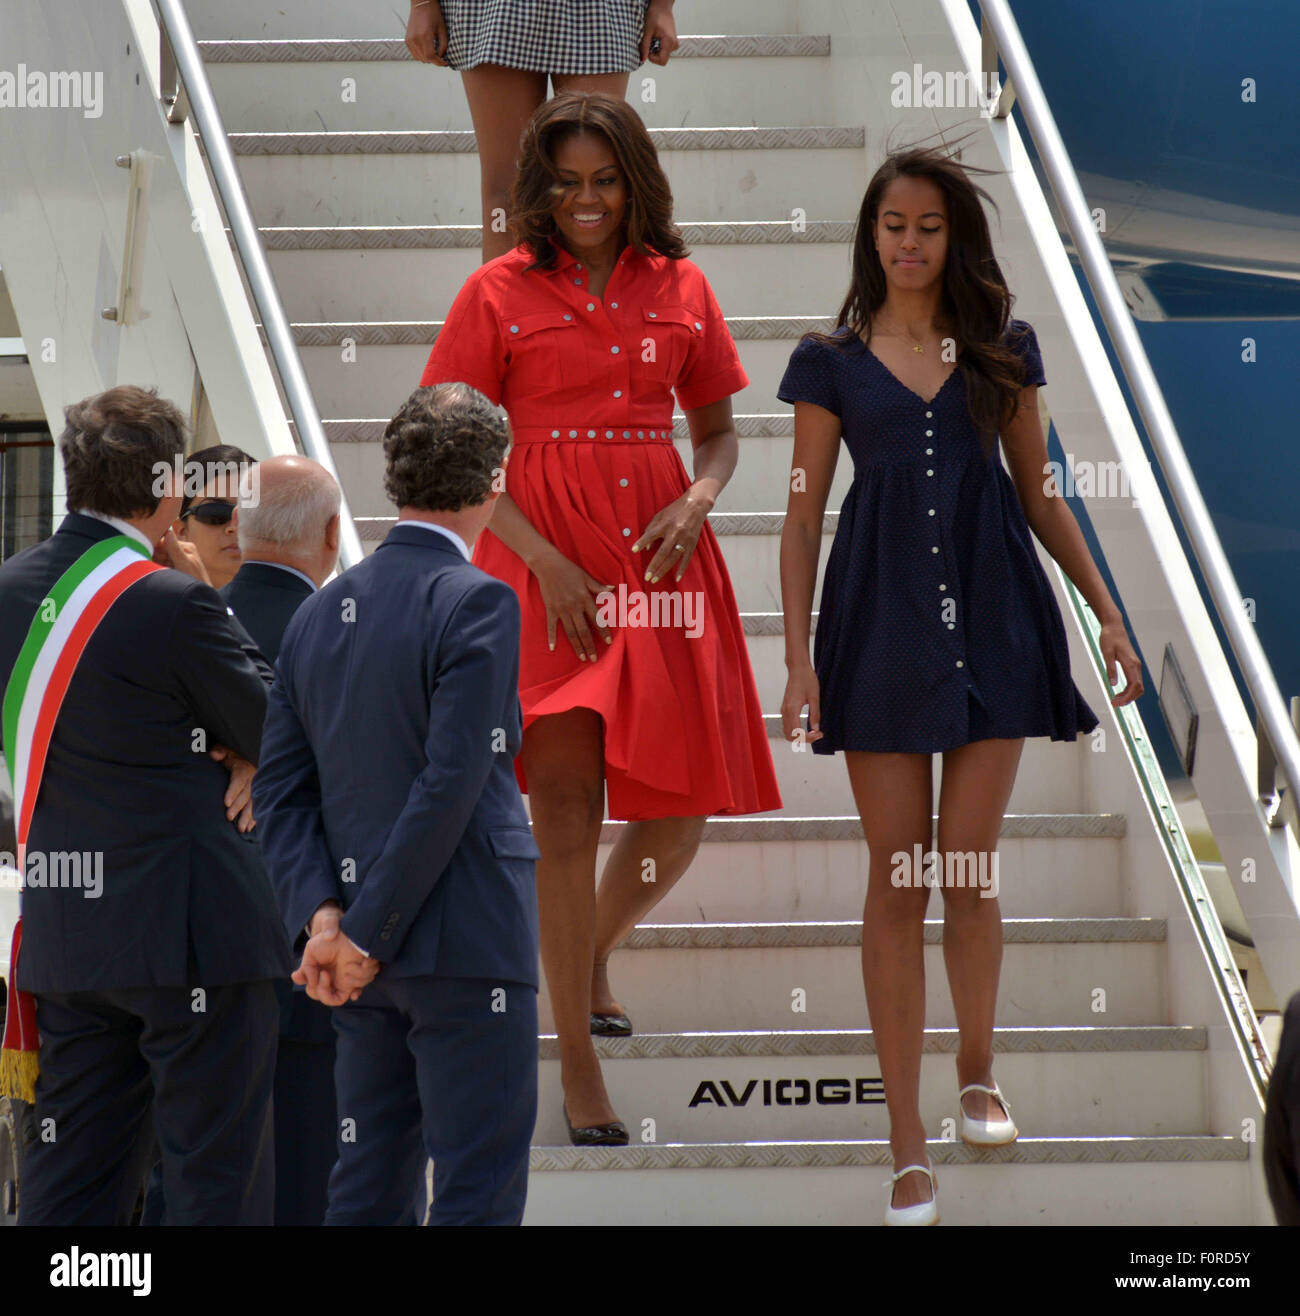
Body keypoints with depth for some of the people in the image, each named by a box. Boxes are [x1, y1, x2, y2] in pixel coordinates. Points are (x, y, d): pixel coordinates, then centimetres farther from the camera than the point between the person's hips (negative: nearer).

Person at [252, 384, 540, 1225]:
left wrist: (321, 915, -4)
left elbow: (281, 787, 6)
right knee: (479, 1193, -5)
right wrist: (369, 935, -13)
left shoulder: (320, 614, 12)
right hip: (466, 938, -7)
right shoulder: (476, 604, -11)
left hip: (368, 963, 7)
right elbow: (450, 783, -18)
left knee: (370, 1188, 12)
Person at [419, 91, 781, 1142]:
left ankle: (595, 954, 35)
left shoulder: (680, 289, 9)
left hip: (661, 553, 3)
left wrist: (696, 502, -6)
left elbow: (718, 432, 16)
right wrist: (546, 561, -12)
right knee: (567, 801, -9)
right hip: (546, 561, -3)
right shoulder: (500, 294, 0)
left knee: (680, 809, 3)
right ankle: (577, 1060, 0)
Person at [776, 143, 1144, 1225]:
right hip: (882, 627, -1)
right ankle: (909, 1143, 2)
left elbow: (1040, 496, 13)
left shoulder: (1003, 352, 8)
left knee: (969, 873, 3)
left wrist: (1107, 611, 7)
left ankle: (978, 1076, 27)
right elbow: (804, 515, 3)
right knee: (897, 882, -2)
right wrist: (799, 655, -4)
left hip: (993, 621, 1)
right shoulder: (833, 362, 3)